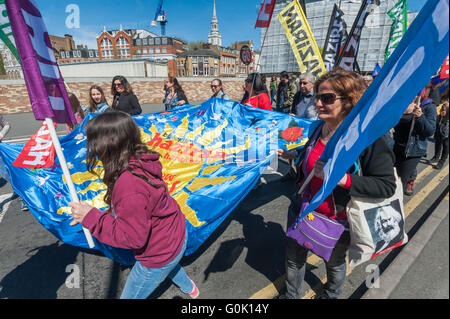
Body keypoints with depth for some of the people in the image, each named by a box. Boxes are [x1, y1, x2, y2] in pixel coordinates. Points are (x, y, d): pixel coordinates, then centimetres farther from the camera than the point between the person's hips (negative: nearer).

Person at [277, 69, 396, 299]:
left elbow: (387, 186, -24)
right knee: (294, 258, 20)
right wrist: (294, 155, 10)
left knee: (334, 263, 25)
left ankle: (331, 295, 58)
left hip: (337, 221, -5)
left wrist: (341, 179, -34)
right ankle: (291, 295, 50)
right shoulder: (319, 128, -4)